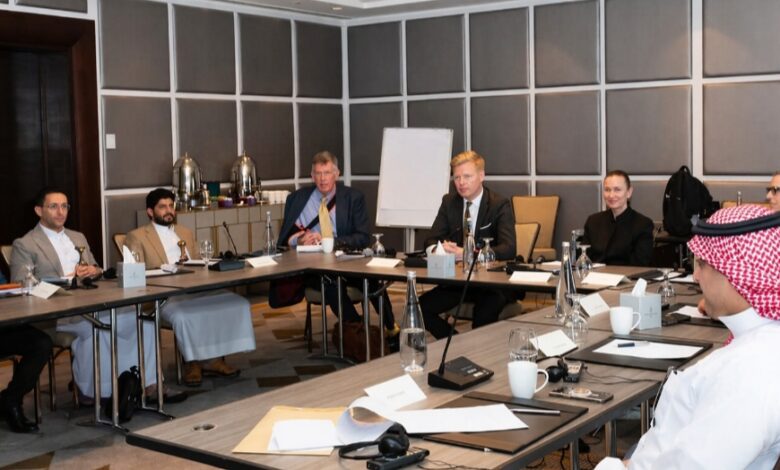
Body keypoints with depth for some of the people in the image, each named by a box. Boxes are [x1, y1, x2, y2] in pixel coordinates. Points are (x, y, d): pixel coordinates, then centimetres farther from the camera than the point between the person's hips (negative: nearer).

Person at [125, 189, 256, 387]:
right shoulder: (137, 237, 9)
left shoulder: (186, 233, 27)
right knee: (185, 315, -38)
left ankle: (213, 359, -15)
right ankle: (192, 362, -15)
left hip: (196, 289, 5)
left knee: (237, 303, -19)